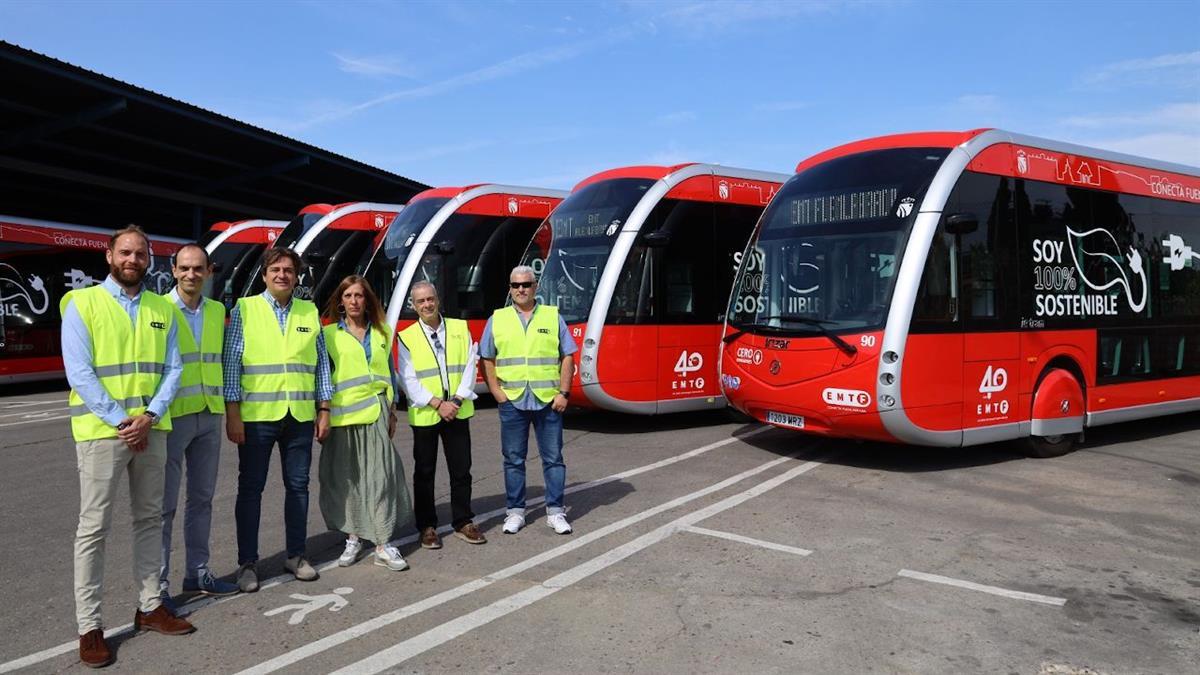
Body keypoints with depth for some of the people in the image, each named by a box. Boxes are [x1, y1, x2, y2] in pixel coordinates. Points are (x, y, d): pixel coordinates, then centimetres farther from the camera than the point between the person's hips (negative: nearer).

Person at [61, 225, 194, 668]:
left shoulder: (162, 310, 9)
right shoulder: (82, 304, -3)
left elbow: (172, 370, 4)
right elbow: (79, 373, -10)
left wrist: (148, 418, -10)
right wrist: (121, 421, -15)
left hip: (152, 429, 5)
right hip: (101, 430, -4)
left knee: (149, 519, 11)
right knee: (93, 527, 0)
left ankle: (149, 607, 23)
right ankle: (89, 626, 8)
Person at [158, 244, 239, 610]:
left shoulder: (217, 311, 10)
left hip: (210, 415, 5)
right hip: (172, 416, -5)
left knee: (202, 498, 13)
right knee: (165, 503, 0)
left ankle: (197, 572, 24)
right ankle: (159, 583, 10)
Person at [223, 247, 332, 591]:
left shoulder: (310, 313, 10)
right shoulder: (244, 310, 1)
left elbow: (321, 363, 11)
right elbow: (230, 362, -3)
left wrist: (324, 411, 7)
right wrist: (232, 413, -9)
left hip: (300, 416, 3)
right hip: (257, 416, -3)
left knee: (298, 485, 10)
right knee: (251, 488, 5)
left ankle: (296, 555, 23)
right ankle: (247, 563, 15)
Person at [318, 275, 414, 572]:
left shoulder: (381, 332, 12)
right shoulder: (329, 334, 4)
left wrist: (392, 411, 13)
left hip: (375, 411, 1)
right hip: (342, 413, -1)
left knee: (381, 475, -4)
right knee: (345, 477, 4)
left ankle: (384, 545, -1)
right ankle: (353, 537, 19)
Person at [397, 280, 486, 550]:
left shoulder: (460, 328, 4)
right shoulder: (407, 337, -1)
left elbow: (469, 367, 0)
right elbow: (409, 380, -6)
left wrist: (456, 400, -12)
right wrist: (437, 404, -16)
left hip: (458, 412, 2)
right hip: (424, 415, -1)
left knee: (461, 469, 7)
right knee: (424, 472, 8)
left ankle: (463, 522, 19)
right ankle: (427, 526, 19)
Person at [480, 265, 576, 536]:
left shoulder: (552, 316, 5)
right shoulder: (497, 319, 7)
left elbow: (567, 358, 4)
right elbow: (487, 361, 9)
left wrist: (563, 393, -4)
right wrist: (497, 392, -2)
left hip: (548, 401, 0)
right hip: (512, 401, 1)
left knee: (553, 457, 4)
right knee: (514, 459, 8)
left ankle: (555, 511, 14)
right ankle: (515, 511, 19)